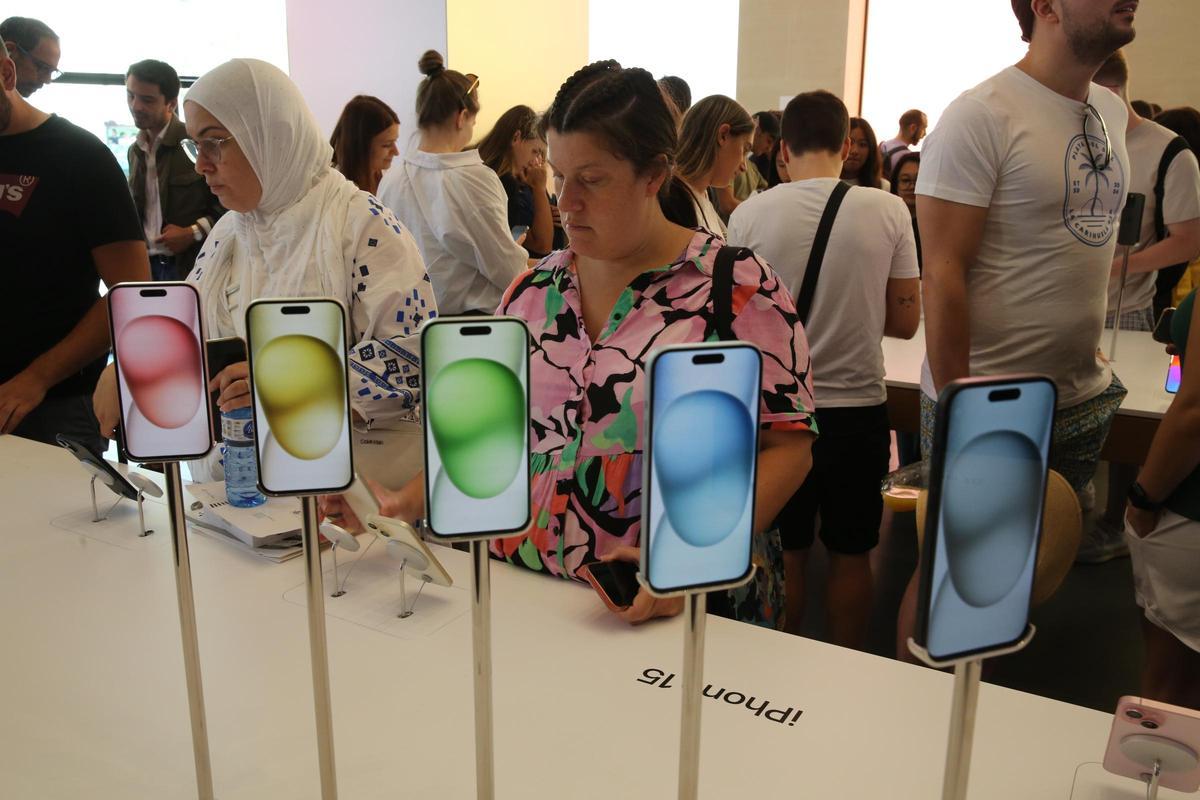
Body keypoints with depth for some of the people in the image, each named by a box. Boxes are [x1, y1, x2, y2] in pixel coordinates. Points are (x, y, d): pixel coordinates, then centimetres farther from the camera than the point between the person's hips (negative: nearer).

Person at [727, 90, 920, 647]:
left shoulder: (750, 215, -9)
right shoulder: (888, 211, -7)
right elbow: (905, 321, -2)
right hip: (859, 407, 1)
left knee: (786, 554, 15)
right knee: (851, 556, 17)